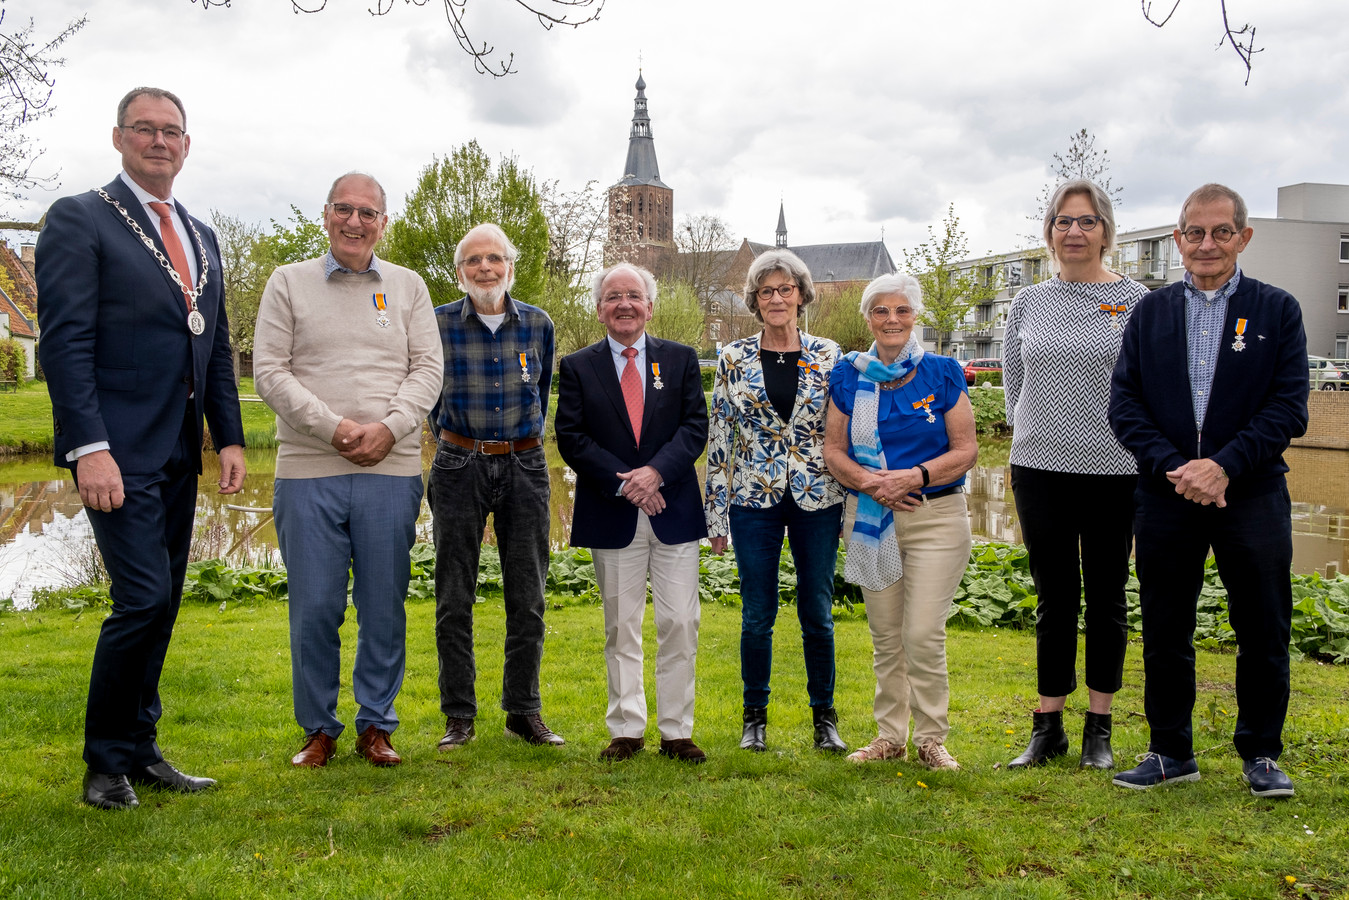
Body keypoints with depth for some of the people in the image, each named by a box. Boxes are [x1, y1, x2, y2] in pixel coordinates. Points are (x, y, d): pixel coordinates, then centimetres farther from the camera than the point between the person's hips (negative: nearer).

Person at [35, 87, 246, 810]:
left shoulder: (202, 237, 18)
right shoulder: (78, 220, -3)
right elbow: (65, 342, -11)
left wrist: (230, 437, 10)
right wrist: (89, 447, -19)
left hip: (180, 452, 7)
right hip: (119, 450, -7)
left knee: (160, 607, 10)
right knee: (144, 600, -11)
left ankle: (140, 751, 22)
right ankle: (107, 762, 6)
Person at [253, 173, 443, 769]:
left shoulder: (408, 286, 12)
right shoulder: (289, 283, 8)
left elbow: (428, 369, 5)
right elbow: (270, 371, 0)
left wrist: (389, 428, -11)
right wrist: (334, 427, -11)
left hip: (391, 472, 1)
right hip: (308, 471, -1)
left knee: (384, 606, 5)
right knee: (313, 607, 2)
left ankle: (376, 726, 19)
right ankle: (319, 730, 17)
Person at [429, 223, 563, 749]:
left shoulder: (538, 324, 4)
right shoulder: (438, 325, -1)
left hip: (524, 466, 2)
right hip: (460, 467, -1)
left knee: (527, 597, 5)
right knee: (454, 598, 2)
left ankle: (524, 713, 17)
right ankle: (458, 716, 13)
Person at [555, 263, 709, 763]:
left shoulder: (681, 358, 8)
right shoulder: (577, 367, 6)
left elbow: (696, 425, 0)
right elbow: (571, 437, -2)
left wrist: (656, 471, -15)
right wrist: (623, 482, -13)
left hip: (673, 512, 1)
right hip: (612, 518, 0)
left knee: (680, 625, 0)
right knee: (621, 627, 7)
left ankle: (676, 732, 11)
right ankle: (626, 730, 17)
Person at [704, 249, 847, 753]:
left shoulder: (828, 356, 3)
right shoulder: (734, 358, 2)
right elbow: (719, 437, 4)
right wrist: (716, 513, 1)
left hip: (817, 499, 0)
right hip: (755, 499, 0)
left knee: (817, 614, 5)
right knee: (756, 616, 5)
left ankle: (824, 716, 21)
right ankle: (755, 717, 21)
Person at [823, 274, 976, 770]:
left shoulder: (943, 374, 0)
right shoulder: (849, 376, 6)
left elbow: (966, 449, -2)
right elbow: (833, 449, 5)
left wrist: (916, 476, -18)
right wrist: (869, 482, -13)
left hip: (935, 515, -2)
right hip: (870, 519, 3)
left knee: (924, 635, -7)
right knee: (885, 636, 9)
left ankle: (931, 738, 10)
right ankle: (890, 735, 22)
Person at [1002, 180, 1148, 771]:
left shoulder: (1136, 301, 1)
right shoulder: (1027, 303, 8)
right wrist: (1034, 436, 7)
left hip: (1113, 471, -2)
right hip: (1040, 468, 2)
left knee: (1106, 598, 8)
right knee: (1054, 597, 7)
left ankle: (1099, 729, 19)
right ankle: (1048, 728, 17)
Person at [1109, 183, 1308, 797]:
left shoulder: (1278, 311, 3)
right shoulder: (1149, 313, 8)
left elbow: (1289, 406, -5)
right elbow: (1124, 402, 2)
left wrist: (1224, 465, -17)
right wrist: (1173, 468, -12)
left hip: (1252, 494, -1)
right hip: (1166, 495, 2)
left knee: (1263, 632, 6)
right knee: (1164, 631, 9)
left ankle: (1260, 754, 23)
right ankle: (1171, 752, 23)